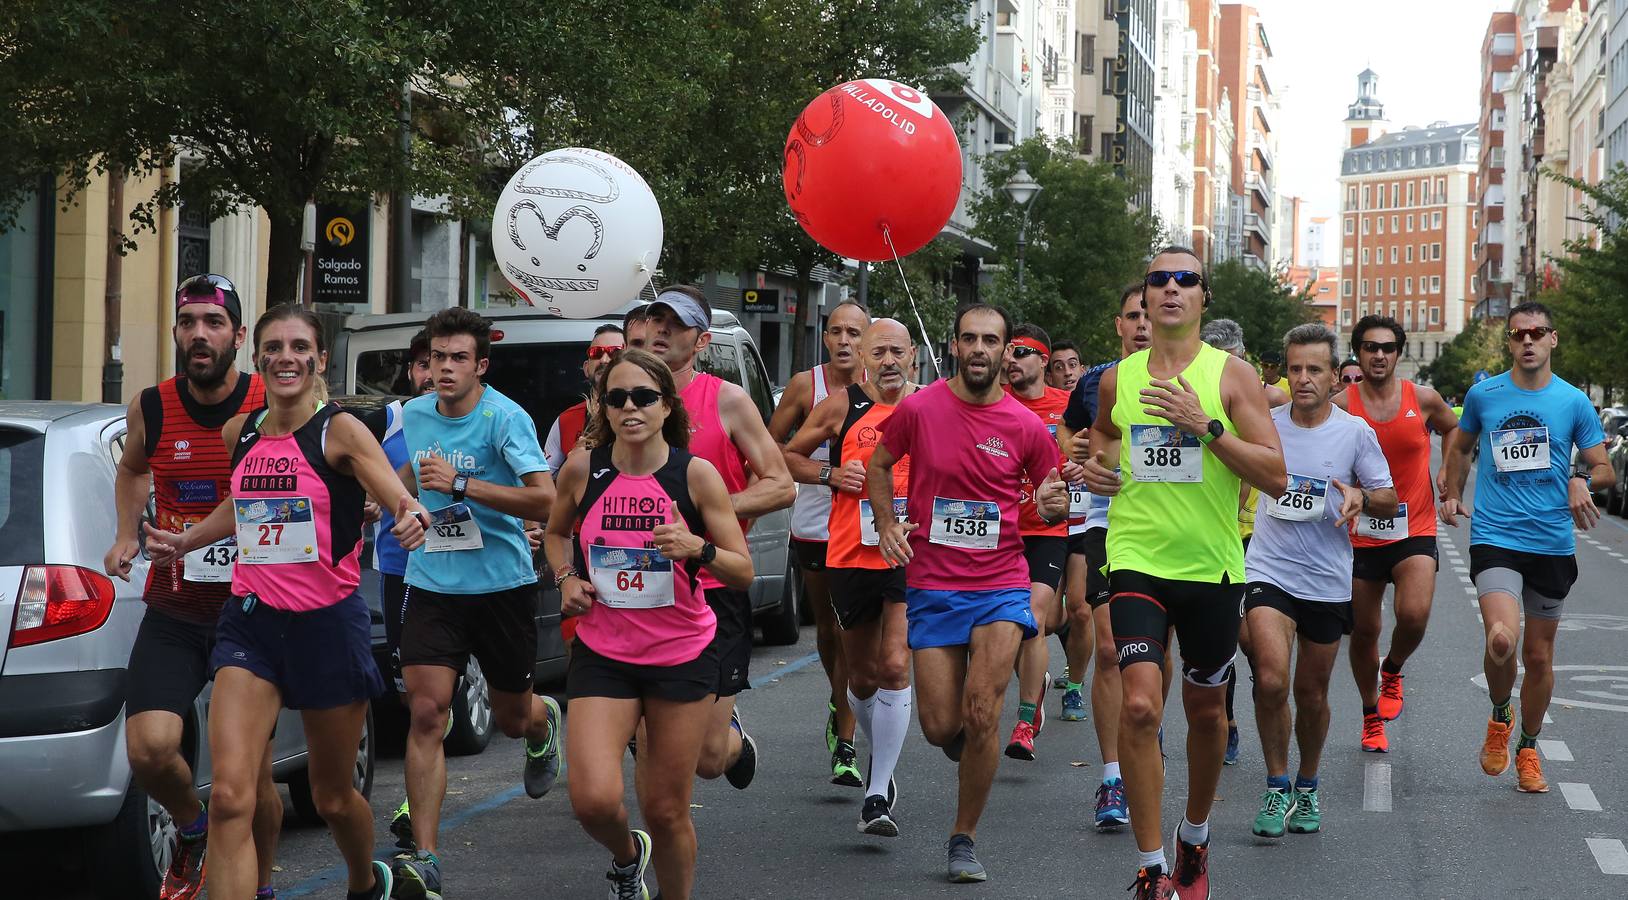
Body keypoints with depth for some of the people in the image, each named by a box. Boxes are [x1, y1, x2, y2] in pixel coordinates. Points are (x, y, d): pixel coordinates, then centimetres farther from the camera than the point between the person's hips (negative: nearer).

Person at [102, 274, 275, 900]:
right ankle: (191, 828, 18)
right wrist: (127, 534, 8)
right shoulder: (150, 409, -1)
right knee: (149, 749, -16)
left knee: (252, 768, 3)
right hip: (173, 614, 2)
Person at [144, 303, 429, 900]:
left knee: (331, 797, 14)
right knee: (230, 795, -14)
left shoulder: (339, 431, -9)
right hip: (250, 624, 3)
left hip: (327, 625, -3)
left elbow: (404, 504, -20)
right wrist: (185, 543, 19)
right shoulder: (240, 433, 6)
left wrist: (413, 520, -41)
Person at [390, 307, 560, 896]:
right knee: (426, 713, -12)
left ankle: (544, 720, 53)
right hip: (432, 586, 3)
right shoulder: (414, 415, 4)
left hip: (503, 585, -3)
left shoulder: (505, 418, -13)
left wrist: (462, 484, -28)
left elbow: (545, 501, -23)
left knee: (511, 717, 13)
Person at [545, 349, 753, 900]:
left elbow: (743, 573, -6)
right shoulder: (583, 469, -4)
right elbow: (556, 531, 18)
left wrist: (698, 548, -25)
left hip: (683, 657, -1)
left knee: (667, 810, 4)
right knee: (593, 800, -14)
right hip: (601, 655, 1)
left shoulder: (695, 474, -9)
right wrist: (566, 578, -1)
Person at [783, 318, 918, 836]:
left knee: (895, 666, -15)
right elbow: (789, 455, 11)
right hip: (850, 555, 1)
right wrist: (832, 474, -6)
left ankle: (877, 795, -10)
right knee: (862, 676, 12)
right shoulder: (843, 407, 2)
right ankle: (879, 757, 41)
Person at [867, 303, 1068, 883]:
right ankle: (964, 734, 39)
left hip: (1001, 584, 0)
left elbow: (1053, 501, 13)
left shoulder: (1026, 427, -1)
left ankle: (964, 839, 4)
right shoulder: (918, 409, -3)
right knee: (940, 727, 0)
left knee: (981, 716, -14)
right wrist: (887, 524, -2)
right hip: (932, 586, 1)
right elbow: (879, 466, 14)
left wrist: (1053, 505, -11)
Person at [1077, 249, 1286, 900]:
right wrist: (1094, 470, 5)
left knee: (1206, 710, 14)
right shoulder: (1118, 380, 6)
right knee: (1140, 706, -16)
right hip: (1137, 560, 0)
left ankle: (1195, 835, 39)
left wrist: (1208, 426, -20)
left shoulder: (1232, 375, -2)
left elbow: (1275, 478, -9)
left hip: (1212, 566, 0)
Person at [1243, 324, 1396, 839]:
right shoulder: (1264, 424, 0)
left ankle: (1307, 788, 33)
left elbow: (1390, 500, 3)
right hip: (1268, 570, 0)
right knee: (1271, 681, -19)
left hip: (1328, 579, 1)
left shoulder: (1355, 432, -2)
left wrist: (1360, 496, -17)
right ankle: (1277, 787, -2)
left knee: (1312, 693, 11)